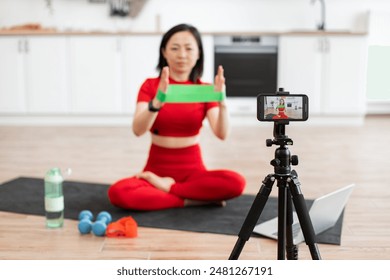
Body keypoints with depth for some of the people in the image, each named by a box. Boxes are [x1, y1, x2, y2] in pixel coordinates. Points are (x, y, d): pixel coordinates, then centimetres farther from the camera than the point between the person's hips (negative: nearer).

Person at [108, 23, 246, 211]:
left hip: (193, 171, 1)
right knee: (118, 193, -32)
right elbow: (138, 130, -19)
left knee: (235, 183, -30)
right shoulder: (151, 86, -2)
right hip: (157, 169, 0)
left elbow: (221, 134, -15)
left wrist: (222, 103, -34)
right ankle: (191, 200, -18)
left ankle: (166, 187, -13)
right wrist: (157, 102, -37)